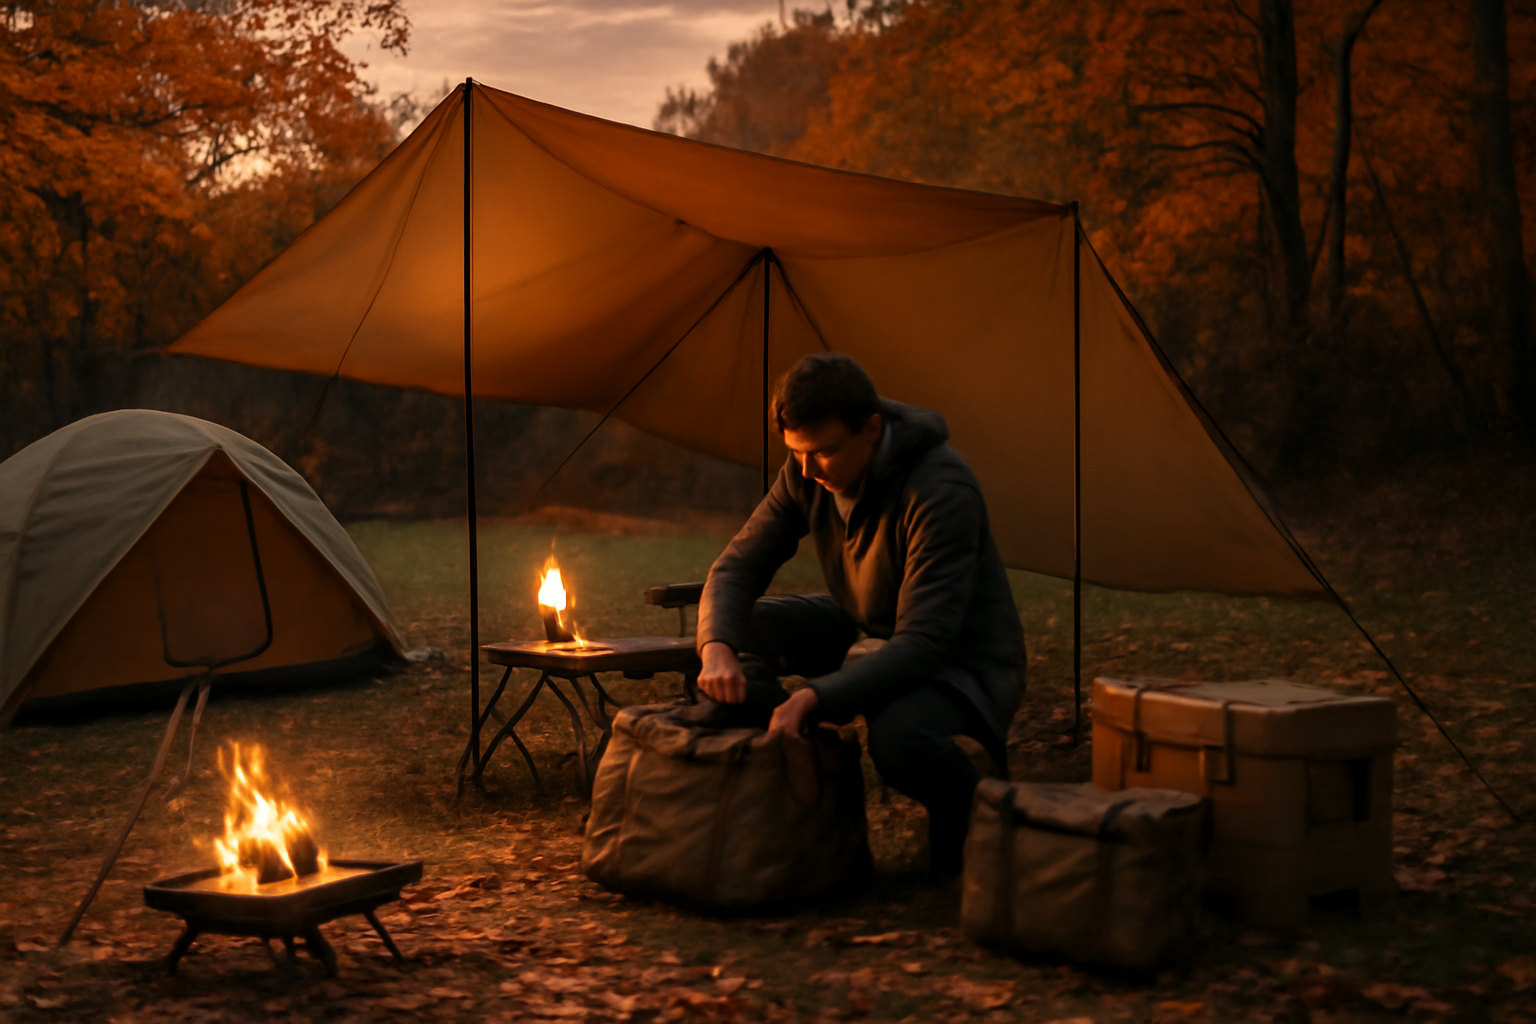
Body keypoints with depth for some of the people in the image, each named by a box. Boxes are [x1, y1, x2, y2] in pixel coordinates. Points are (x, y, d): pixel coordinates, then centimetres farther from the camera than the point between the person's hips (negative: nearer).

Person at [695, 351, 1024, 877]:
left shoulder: (941, 492, -32)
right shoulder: (807, 473, -10)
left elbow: (924, 645, -36)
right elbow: (738, 565, -4)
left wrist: (811, 699, -46)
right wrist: (717, 647, -26)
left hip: (963, 661, -7)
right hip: (869, 631, 7)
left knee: (898, 738, -39)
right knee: (743, 627, -10)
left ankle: (971, 801, -5)